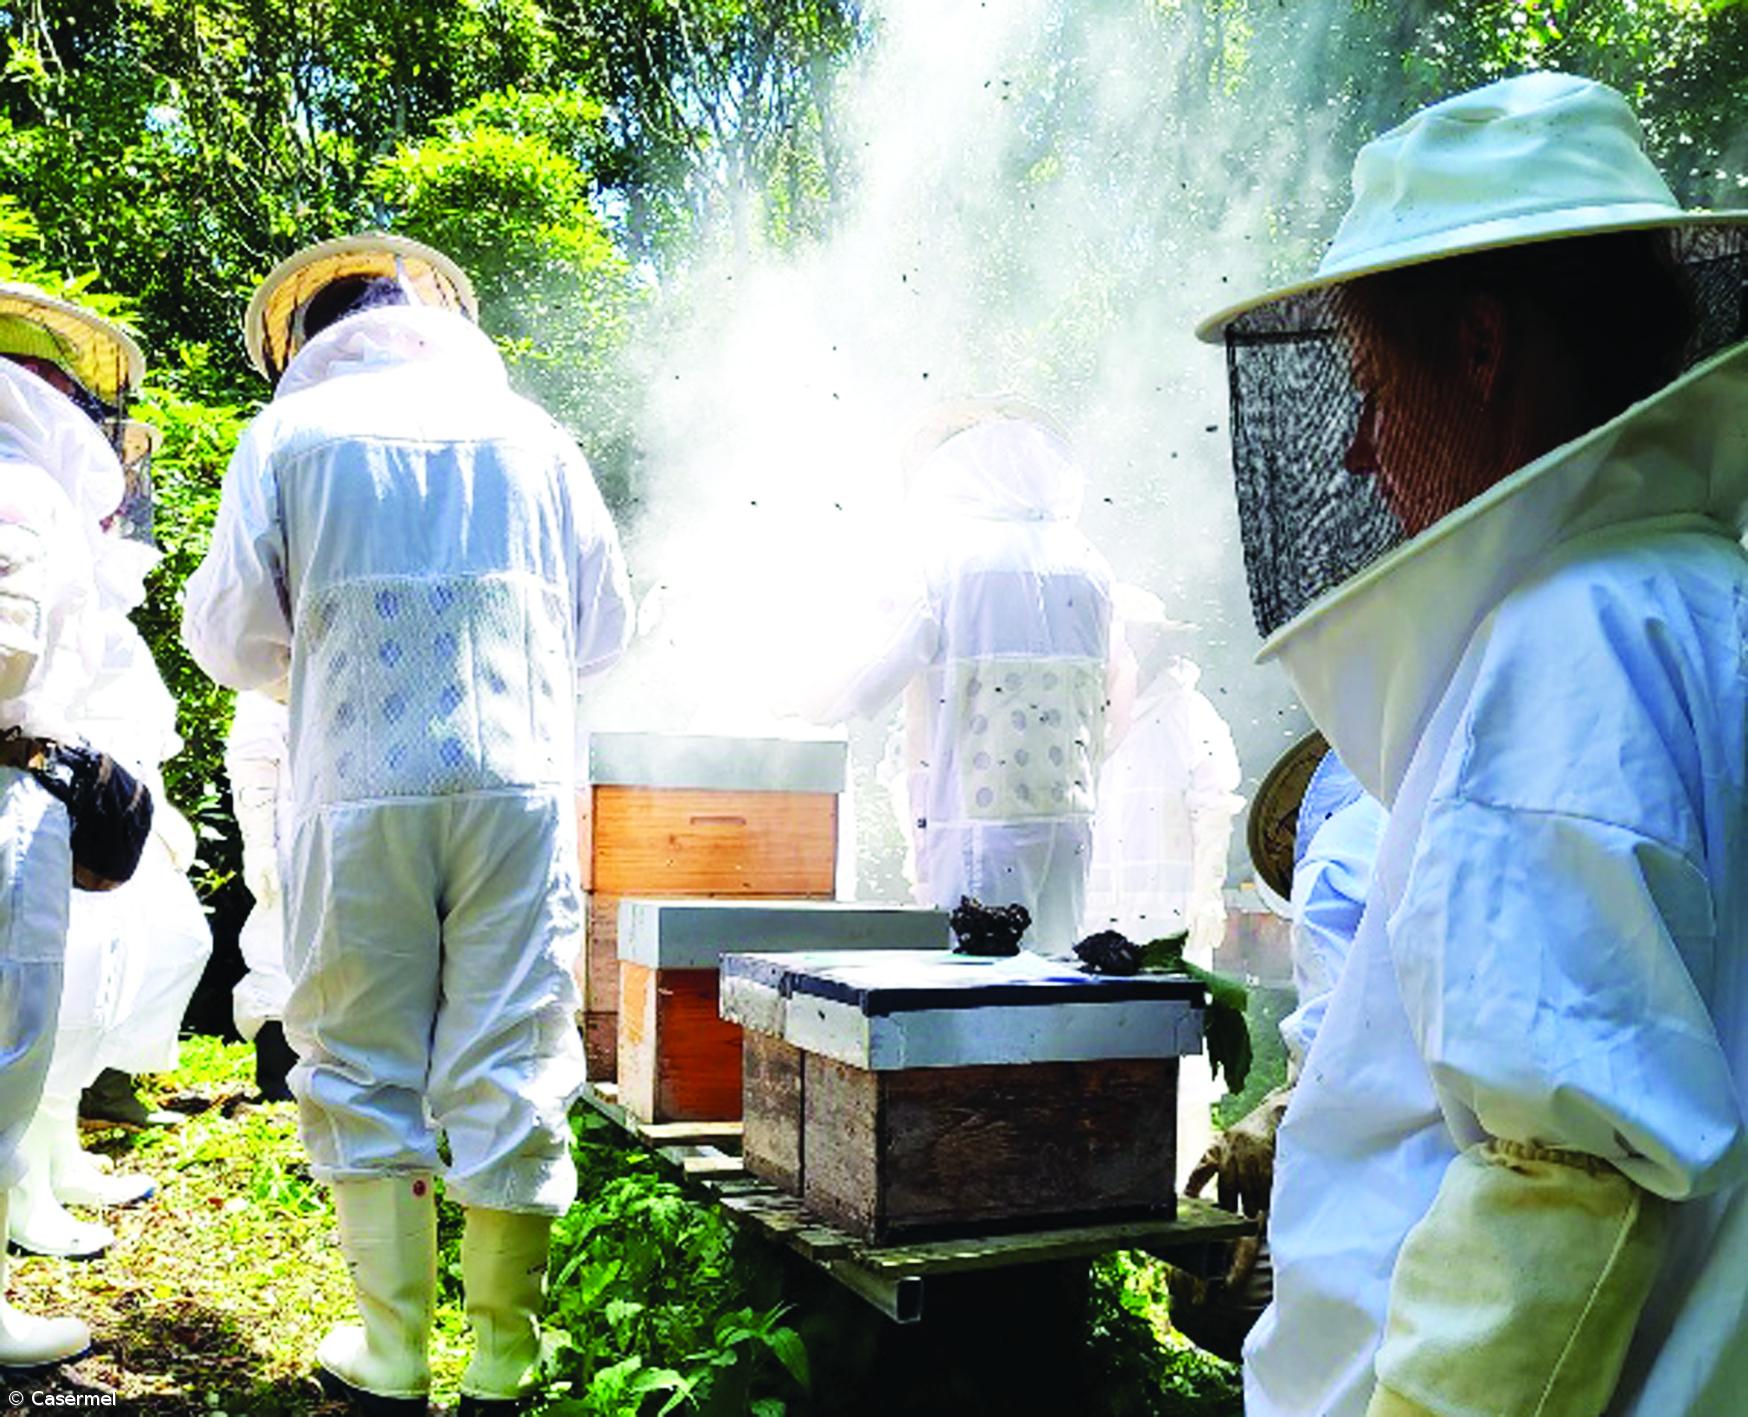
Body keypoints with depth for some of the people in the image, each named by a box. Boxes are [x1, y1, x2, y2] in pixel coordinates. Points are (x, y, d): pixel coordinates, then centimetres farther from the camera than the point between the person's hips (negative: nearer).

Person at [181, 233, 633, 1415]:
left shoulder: (289, 437, 5)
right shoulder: (531, 433, 11)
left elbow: (233, 633, 4)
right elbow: (606, 624, 13)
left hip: (359, 787, -1)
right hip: (520, 781, 1)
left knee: (363, 1065, 9)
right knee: (511, 1068, 4)